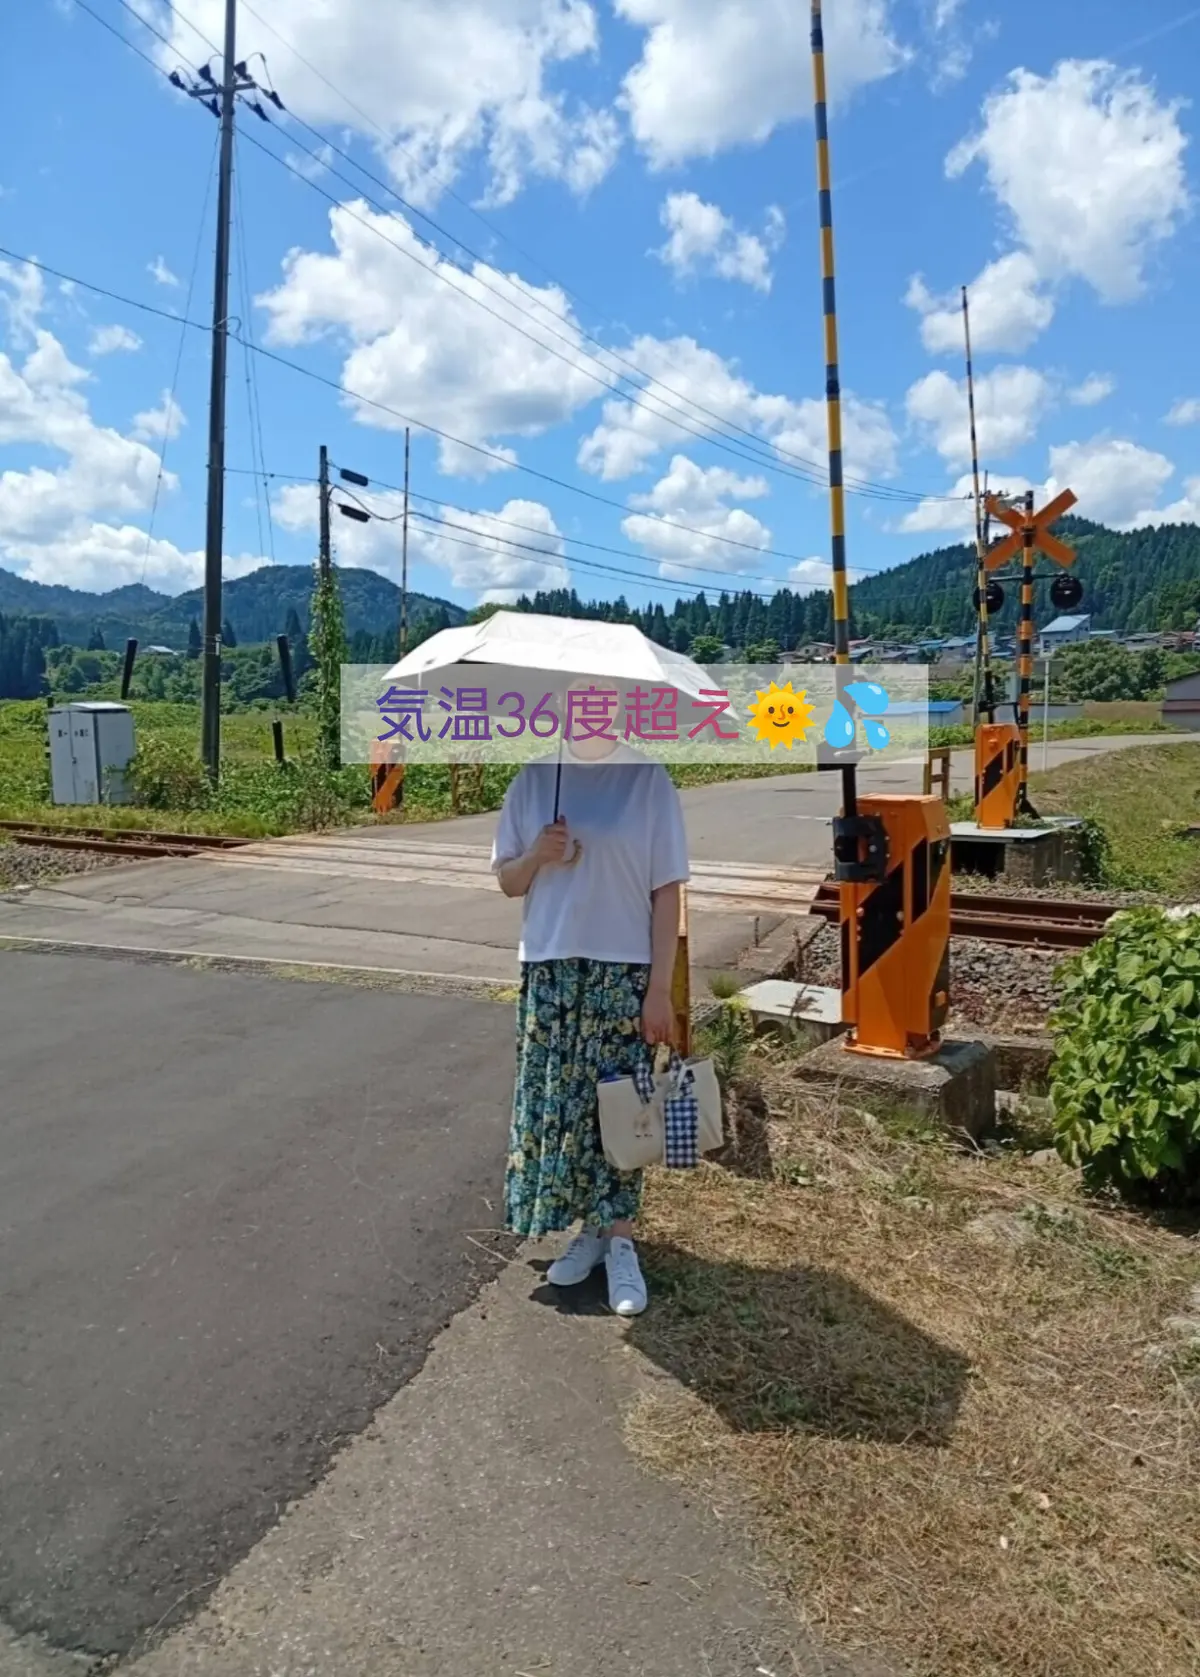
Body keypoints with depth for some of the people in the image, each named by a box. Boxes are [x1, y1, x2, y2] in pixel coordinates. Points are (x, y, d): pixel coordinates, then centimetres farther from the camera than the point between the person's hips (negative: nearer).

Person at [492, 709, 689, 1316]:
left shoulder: (649, 780, -4)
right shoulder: (534, 779, 5)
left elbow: (666, 892, -5)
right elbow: (506, 880, 10)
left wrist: (660, 988, -9)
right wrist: (536, 857, -12)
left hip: (623, 971, -3)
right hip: (550, 969, 3)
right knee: (554, 1101, 8)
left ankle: (619, 1241, 17)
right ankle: (586, 1228, 25)